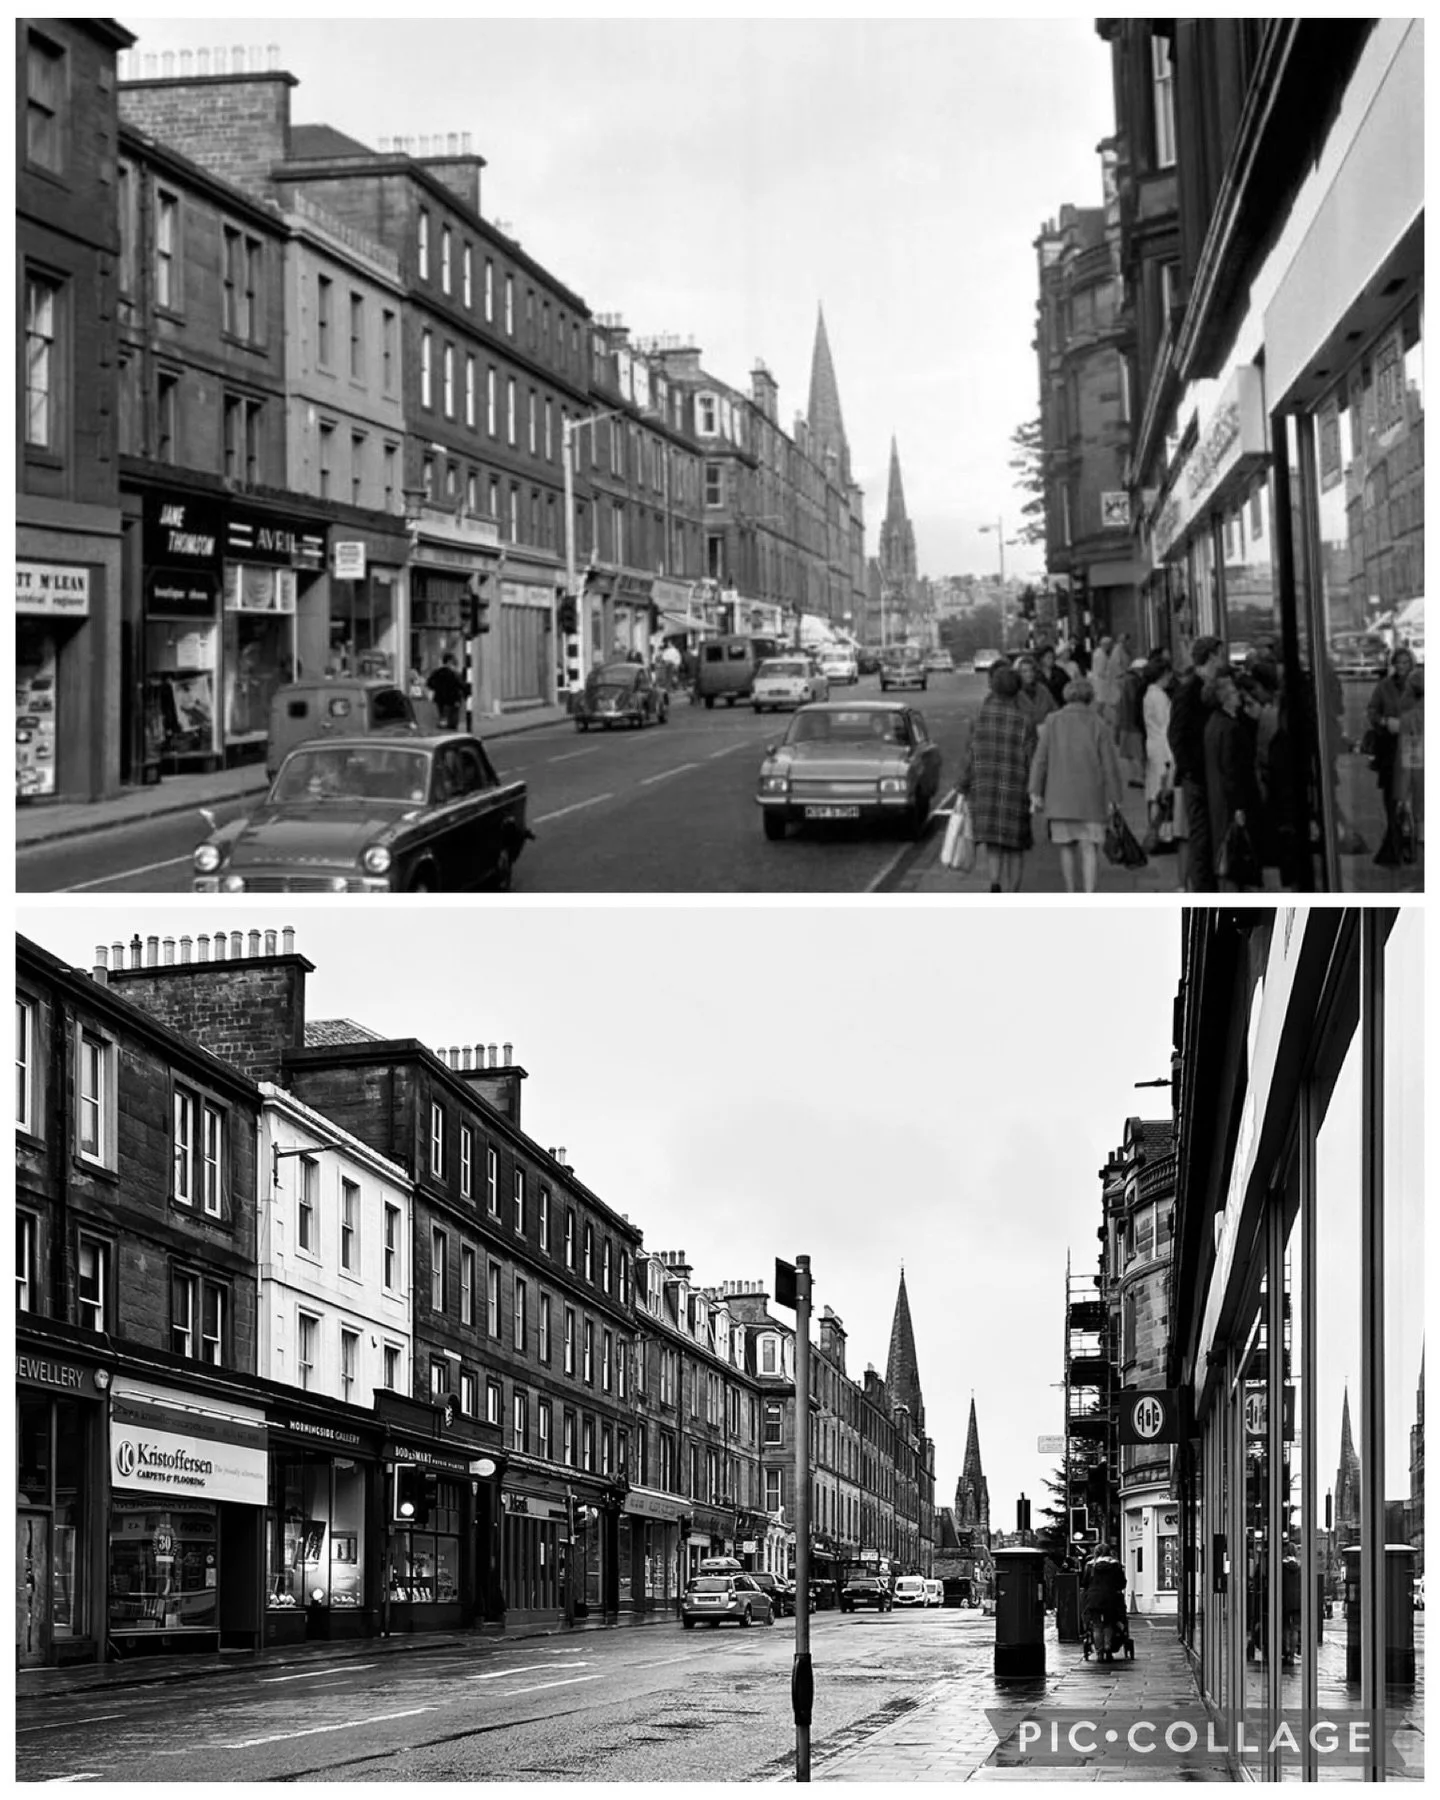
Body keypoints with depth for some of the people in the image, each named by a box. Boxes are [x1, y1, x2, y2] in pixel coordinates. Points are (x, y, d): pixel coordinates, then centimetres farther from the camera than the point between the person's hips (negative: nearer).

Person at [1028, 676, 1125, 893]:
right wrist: (1114, 797, 3)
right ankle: (1089, 895, -17)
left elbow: (1041, 759, -4)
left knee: (1067, 845, 14)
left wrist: (1036, 792, -1)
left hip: (1060, 794, 1)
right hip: (1090, 794, -1)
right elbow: (1110, 764, -4)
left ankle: (1071, 896, 19)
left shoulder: (1053, 721, -2)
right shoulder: (1098, 724, -4)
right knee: (1089, 847, -2)